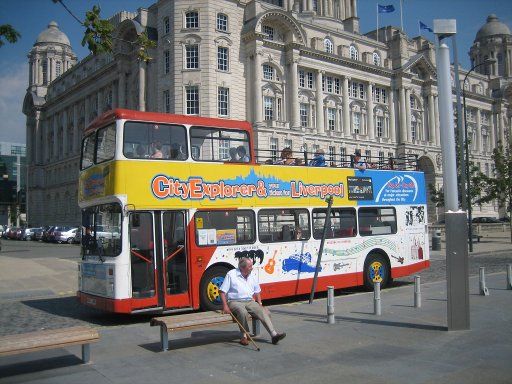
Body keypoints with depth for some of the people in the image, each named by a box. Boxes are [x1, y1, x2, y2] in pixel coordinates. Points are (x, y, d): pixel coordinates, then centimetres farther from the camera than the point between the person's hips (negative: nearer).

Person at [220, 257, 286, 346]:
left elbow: (257, 291, 24)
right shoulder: (231, 275, -4)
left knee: (263, 311, -19)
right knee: (242, 312, -37)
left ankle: (274, 334, -25)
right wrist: (225, 306, -16)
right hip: (235, 302, -5)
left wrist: (260, 303, 10)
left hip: (249, 301, 5)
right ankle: (244, 336, -23)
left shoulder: (252, 276, 14)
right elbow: (222, 291, -6)